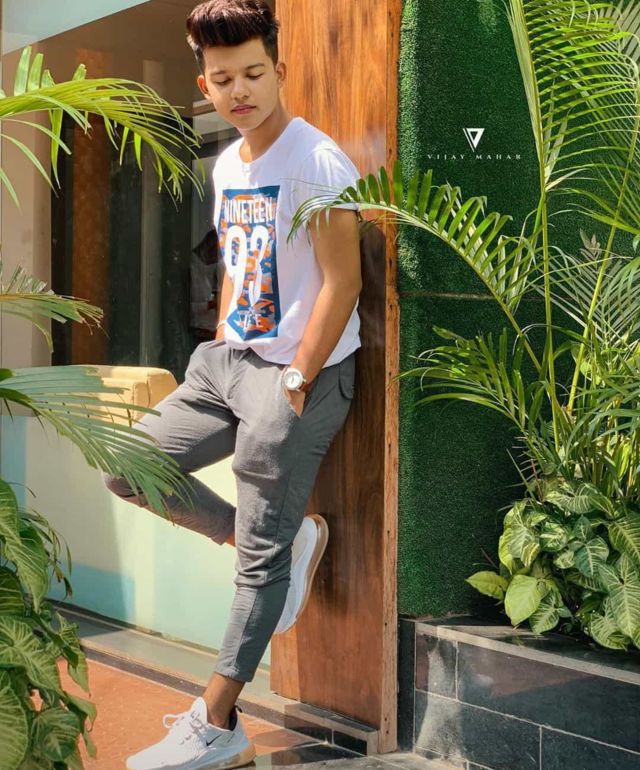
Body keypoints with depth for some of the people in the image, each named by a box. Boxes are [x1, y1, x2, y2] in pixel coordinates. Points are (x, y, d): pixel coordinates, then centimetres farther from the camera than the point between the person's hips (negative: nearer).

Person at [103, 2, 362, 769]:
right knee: (131, 466, 8)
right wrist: (217, 355, 13)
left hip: (296, 374, -9)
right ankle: (284, 536, 15)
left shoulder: (315, 162, -15)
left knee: (261, 555, -1)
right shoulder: (227, 165, 11)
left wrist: (295, 386, -17)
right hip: (228, 361, 9)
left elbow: (342, 282, -18)